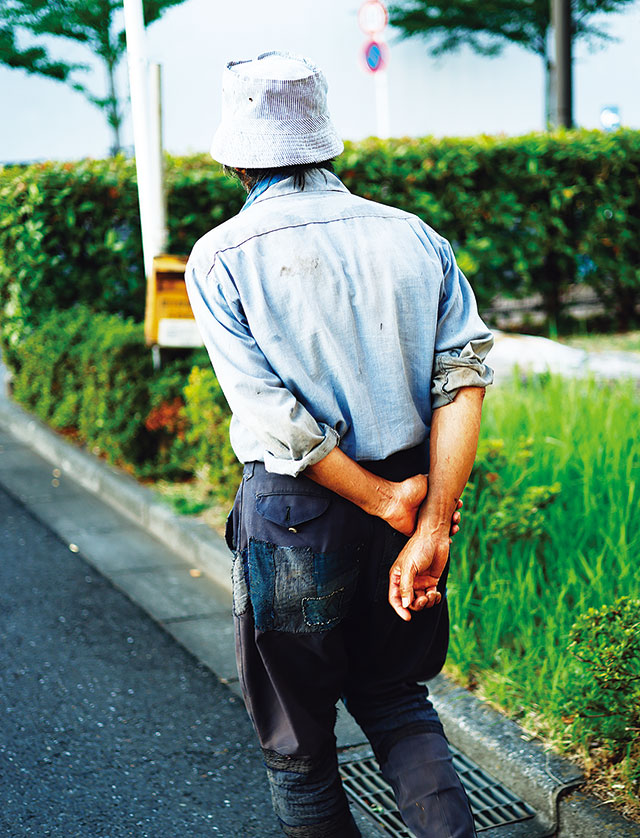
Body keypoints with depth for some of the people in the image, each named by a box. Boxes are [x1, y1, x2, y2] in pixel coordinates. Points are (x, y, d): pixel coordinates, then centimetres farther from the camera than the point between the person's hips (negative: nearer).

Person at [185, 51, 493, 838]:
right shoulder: (415, 236, 1)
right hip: (413, 509, 4)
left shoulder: (221, 257, -9)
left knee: (297, 740, 16)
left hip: (293, 520, -4)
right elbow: (464, 374, -10)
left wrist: (387, 502, -11)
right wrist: (432, 527, -13)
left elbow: (275, 419, -18)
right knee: (394, 698, 24)